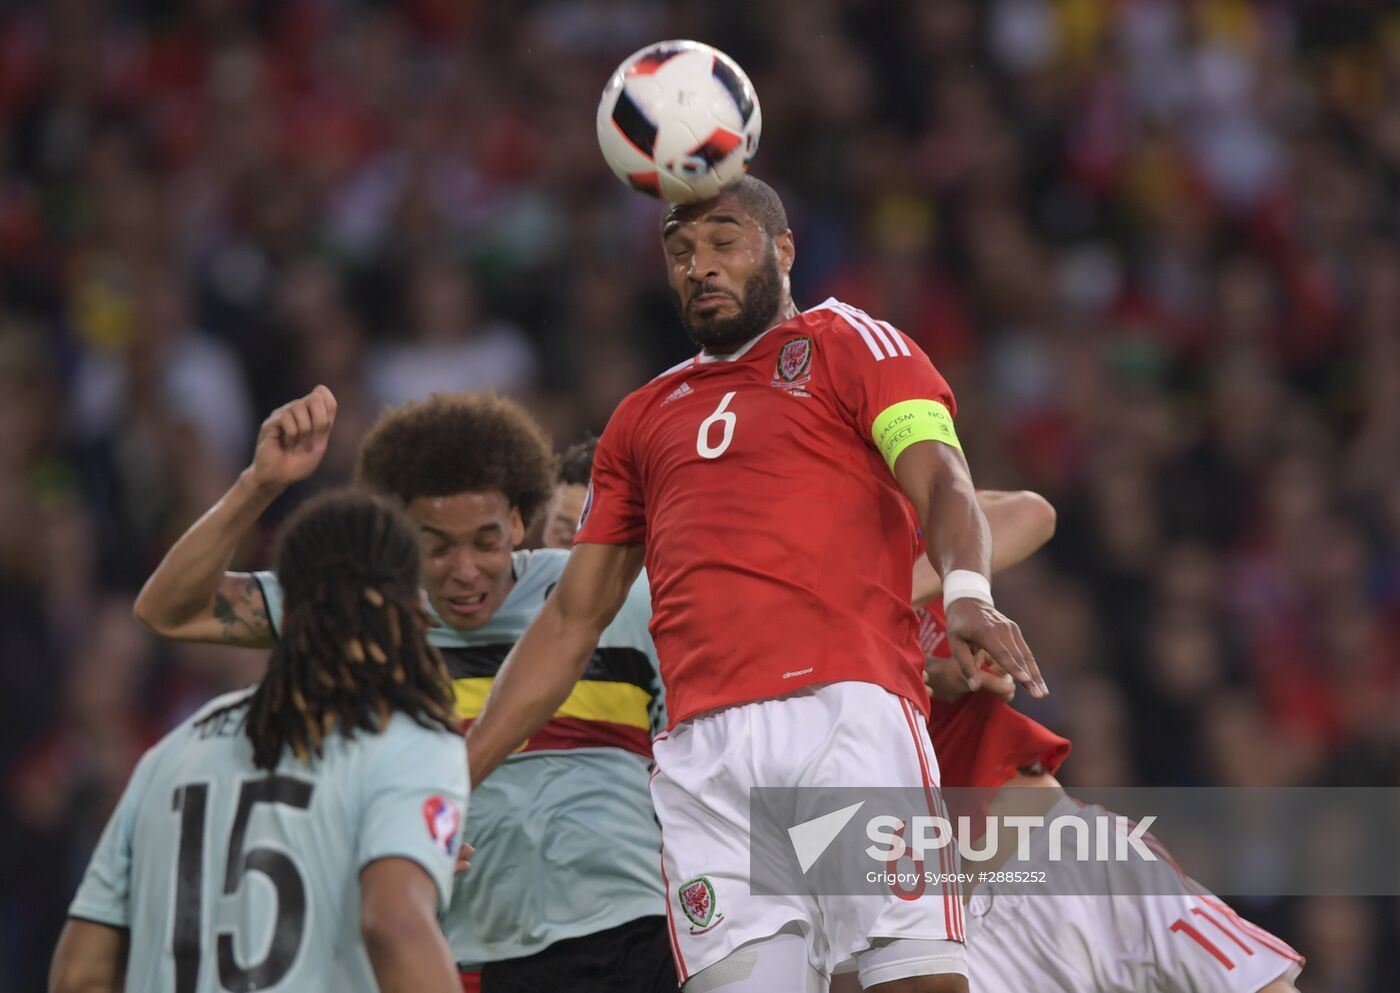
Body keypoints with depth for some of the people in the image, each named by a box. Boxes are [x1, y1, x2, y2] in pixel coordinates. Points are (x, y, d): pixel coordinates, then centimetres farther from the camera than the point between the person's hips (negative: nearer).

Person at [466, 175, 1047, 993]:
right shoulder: (643, 419, 28)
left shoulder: (850, 345, 14)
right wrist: (455, 777, 22)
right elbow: (571, 619, 29)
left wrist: (967, 592, -25)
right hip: (701, 751, 4)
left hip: (848, 710, -4)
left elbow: (940, 481, -3)